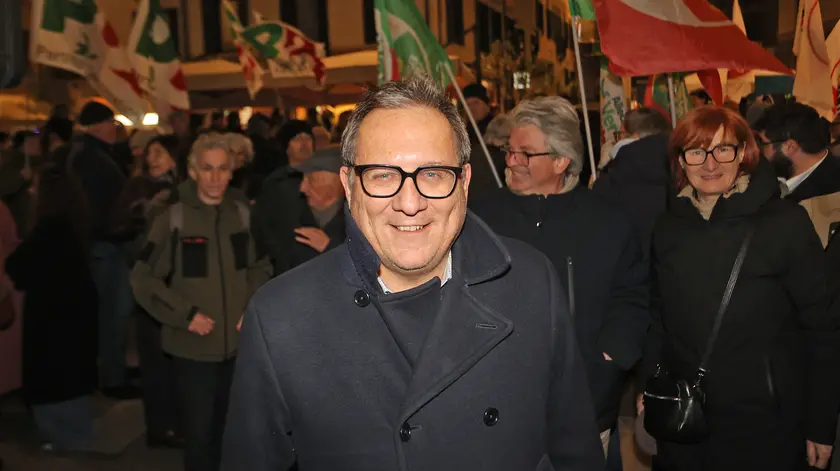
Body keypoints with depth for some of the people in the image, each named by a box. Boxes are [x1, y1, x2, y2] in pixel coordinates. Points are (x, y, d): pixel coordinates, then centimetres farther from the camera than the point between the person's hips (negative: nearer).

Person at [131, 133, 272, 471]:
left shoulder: (242, 215, 2)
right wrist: (185, 314, -13)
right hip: (193, 347, -4)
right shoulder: (173, 218, -11)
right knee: (199, 433, 6)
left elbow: (259, 267, 13)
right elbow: (143, 279, -8)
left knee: (225, 430, 18)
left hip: (237, 343, 4)